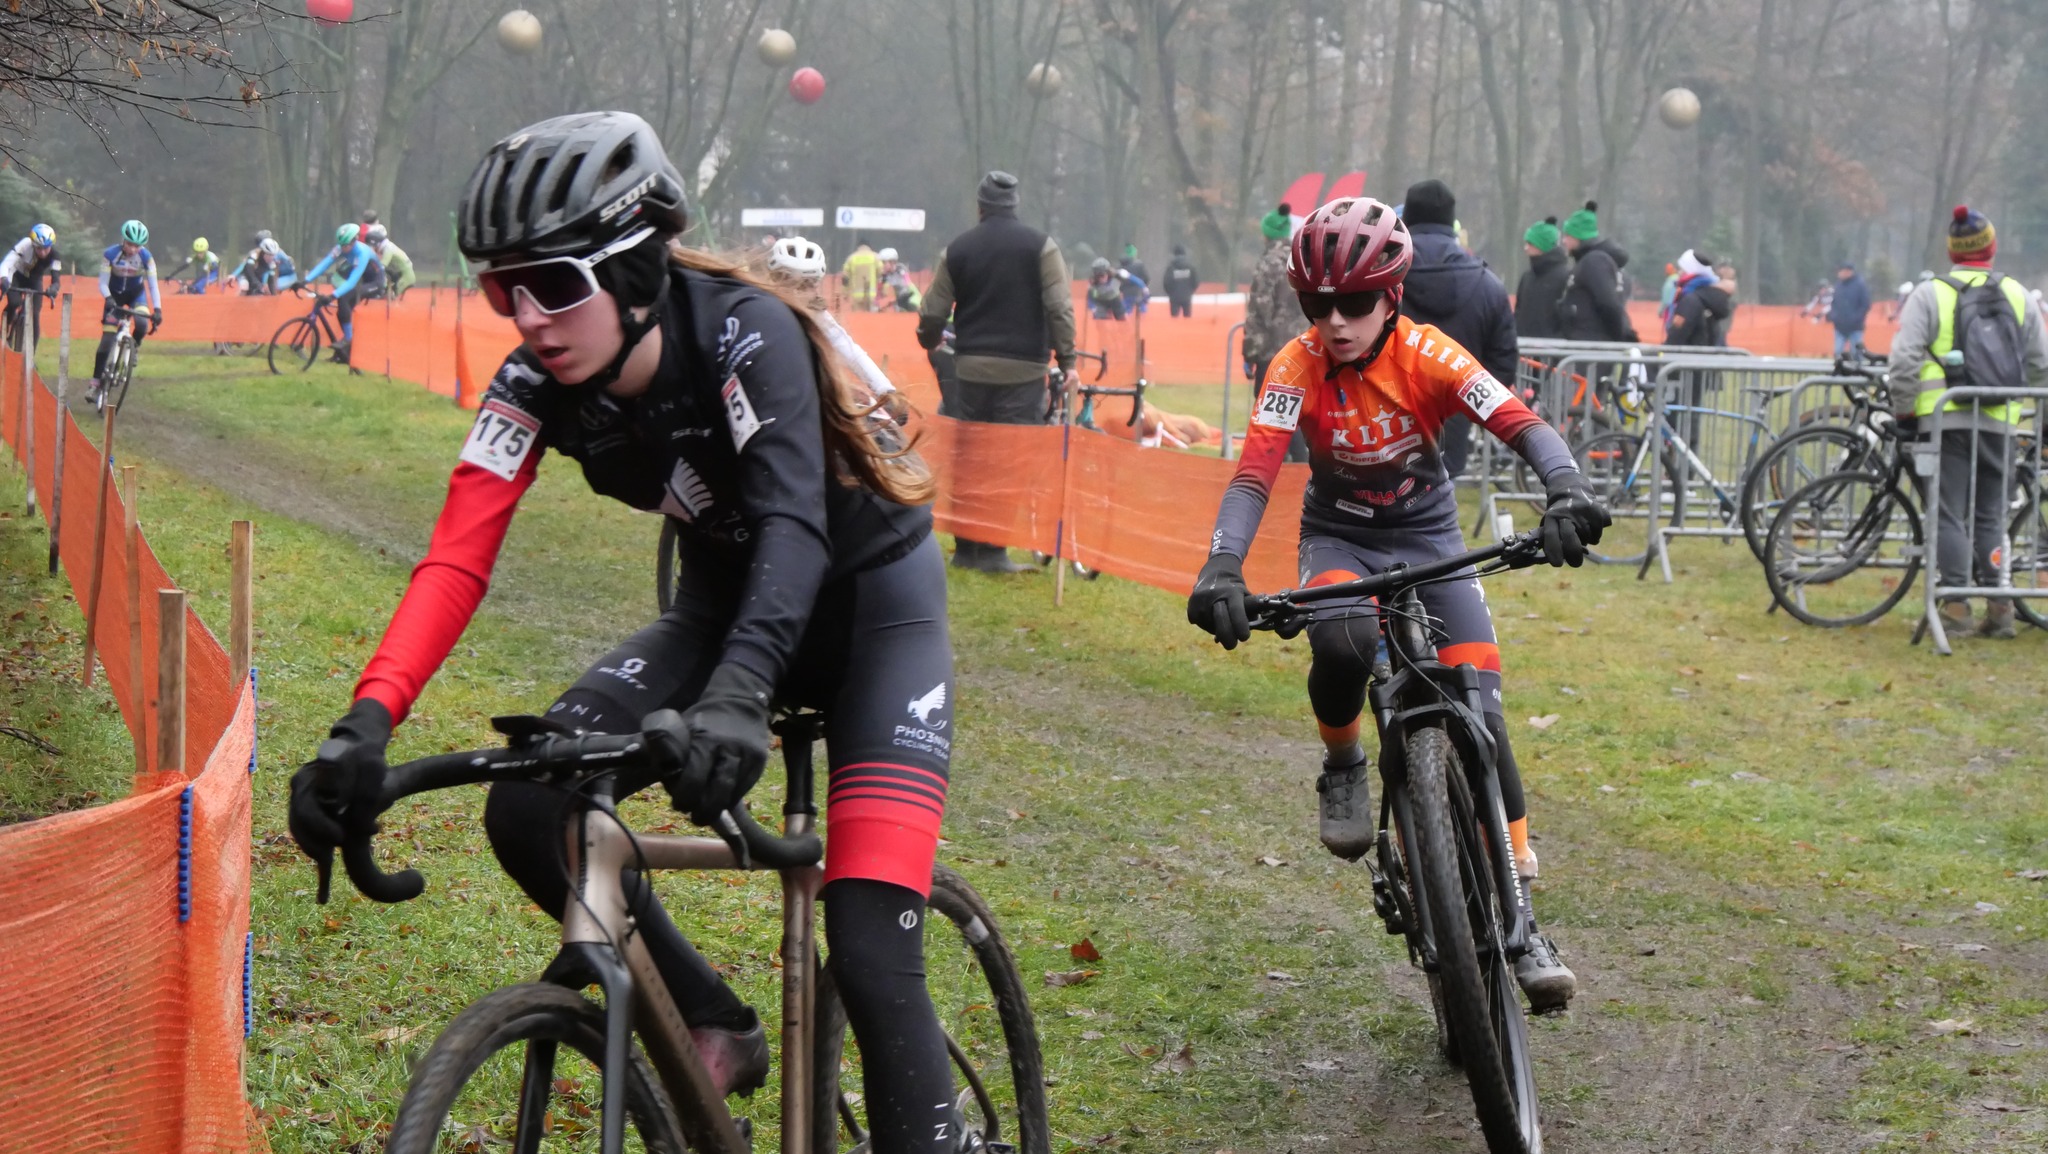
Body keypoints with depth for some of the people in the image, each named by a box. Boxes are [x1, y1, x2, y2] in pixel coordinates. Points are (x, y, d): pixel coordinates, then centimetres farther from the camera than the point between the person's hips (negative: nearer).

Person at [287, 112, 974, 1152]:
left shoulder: (741, 332, -29)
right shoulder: (537, 387, -15)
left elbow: (793, 517, -43)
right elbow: (455, 561, -24)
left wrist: (738, 694, -60)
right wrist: (366, 724, -41)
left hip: (869, 604, -5)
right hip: (727, 599, 6)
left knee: (871, 961, -19)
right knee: (527, 810, -16)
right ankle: (714, 1029, 3)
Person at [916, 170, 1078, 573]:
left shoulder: (957, 249, 6)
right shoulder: (1040, 246, -2)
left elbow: (932, 312, 9)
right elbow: (1059, 306, -8)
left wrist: (930, 344, 30)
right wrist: (1066, 360, -2)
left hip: (972, 368, 3)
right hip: (1022, 369, -3)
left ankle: (966, 547, 15)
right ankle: (992, 551, -7)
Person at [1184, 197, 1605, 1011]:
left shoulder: (1427, 355, -20)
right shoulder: (1298, 367, -20)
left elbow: (1521, 424, -31)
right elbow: (1254, 472, -30)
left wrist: (1565, 490, -53)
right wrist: (1222, 568, -48)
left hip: (1428, 534, 1)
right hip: (1339, 537, -1)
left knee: (1480, 712, -13)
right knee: (1342, 641, -37)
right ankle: (1343, 767, -4)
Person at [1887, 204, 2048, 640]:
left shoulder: (1929, 294, -2)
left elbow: (1905, 359, -9)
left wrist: (1904, 410, 0)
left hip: (1946, 420, -3)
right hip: (2000, 424, 3)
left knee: (1950, 514, 0)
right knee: (1991, 515, 11)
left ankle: (1955, 604, -6)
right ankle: (1999, 606, 6)